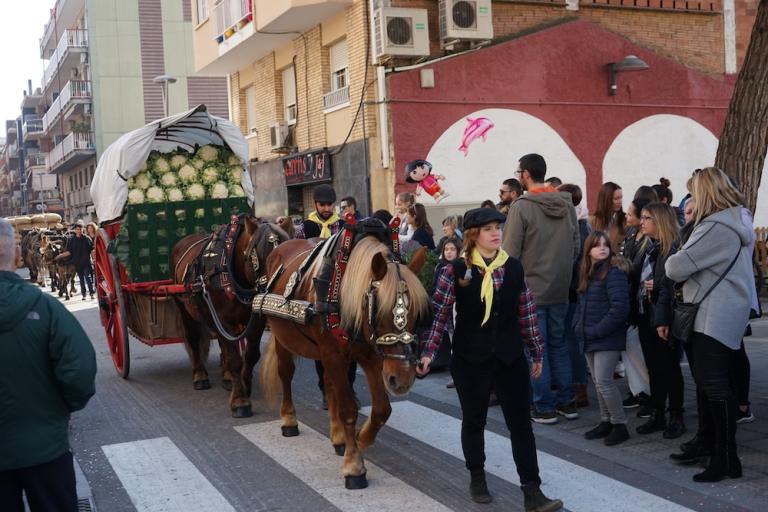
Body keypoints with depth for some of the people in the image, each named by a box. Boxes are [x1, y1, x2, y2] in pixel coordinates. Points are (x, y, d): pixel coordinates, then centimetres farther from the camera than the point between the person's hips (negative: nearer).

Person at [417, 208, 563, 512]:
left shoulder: (514, 268, 2)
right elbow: (438, 314, -8)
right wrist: (428, 351, -14)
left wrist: (536, 352, 11)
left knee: (521, 422, 0)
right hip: (470, 360, -2)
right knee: (474, 420, 14)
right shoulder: (455, 270, -8)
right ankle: (477, 478, 33)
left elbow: (527, 313, 8)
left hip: (510, 359, 2)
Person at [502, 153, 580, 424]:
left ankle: (545, 408, 8)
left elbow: (509, 252, -14)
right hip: (560, 289, 6)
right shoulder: (566, 204, 4)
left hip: (530, 289, -6)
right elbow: (576, 246, 10)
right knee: (559, 344, 16)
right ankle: (567, 402, 20)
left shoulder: (521, 206, -14)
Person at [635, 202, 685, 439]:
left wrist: (662, 320, -25)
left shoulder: (672, 248, -13)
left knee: (670, 368, 3)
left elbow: (669, 285, -20)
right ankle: (657, 415, 21)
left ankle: (676, 417, 14)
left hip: (663, 317, -7)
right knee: (653, 368, 13)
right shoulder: (648, 247, 12)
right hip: (646, 315, 7)